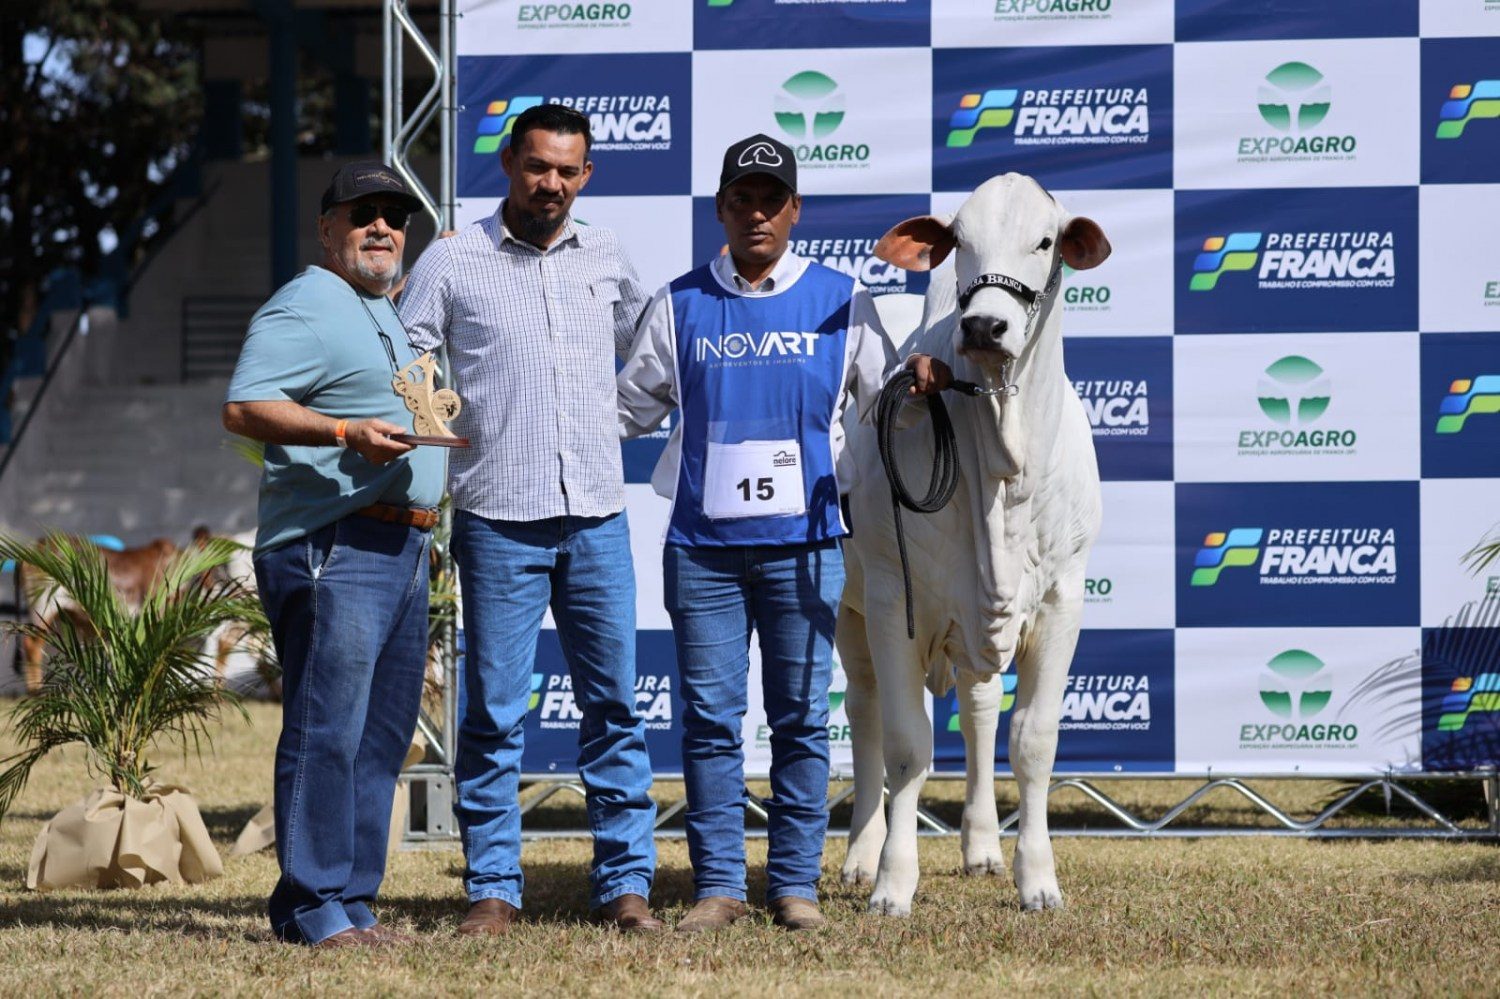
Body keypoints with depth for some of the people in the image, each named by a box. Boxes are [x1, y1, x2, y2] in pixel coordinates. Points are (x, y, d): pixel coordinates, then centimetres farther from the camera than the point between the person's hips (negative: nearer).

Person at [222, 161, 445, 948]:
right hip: (331, 550, -10)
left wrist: (431, 424, 20)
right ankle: (314, 910, -12)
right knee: (326, 729, -12)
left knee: (382, 735, 10)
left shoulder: (382, 314, 24)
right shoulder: (306, 308, -8)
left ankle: (352, 901, 15)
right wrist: (348, 432, -27)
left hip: (400, 548, 10)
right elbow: (243, 406, -19)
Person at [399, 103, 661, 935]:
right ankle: (492, 888, 4)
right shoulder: (452, 263, 0)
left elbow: (646, 345, 29)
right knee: (494, 711, -1)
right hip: (498, 520, -3)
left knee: (614, 703, 4)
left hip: (597, 515, 3)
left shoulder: (604, 256, 10)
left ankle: (624, 880, 9)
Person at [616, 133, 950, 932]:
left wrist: (917, 381, -10)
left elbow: (883, 402, 11)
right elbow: (627, 406, 15)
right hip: (701, 545, 1)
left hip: (803, 544, -1)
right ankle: (717, 885, 6)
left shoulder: (840, 301, 7)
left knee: (801, 718, 1)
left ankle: (795, 884, 8)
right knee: (709, 717, 1)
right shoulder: (681, 305, 9)